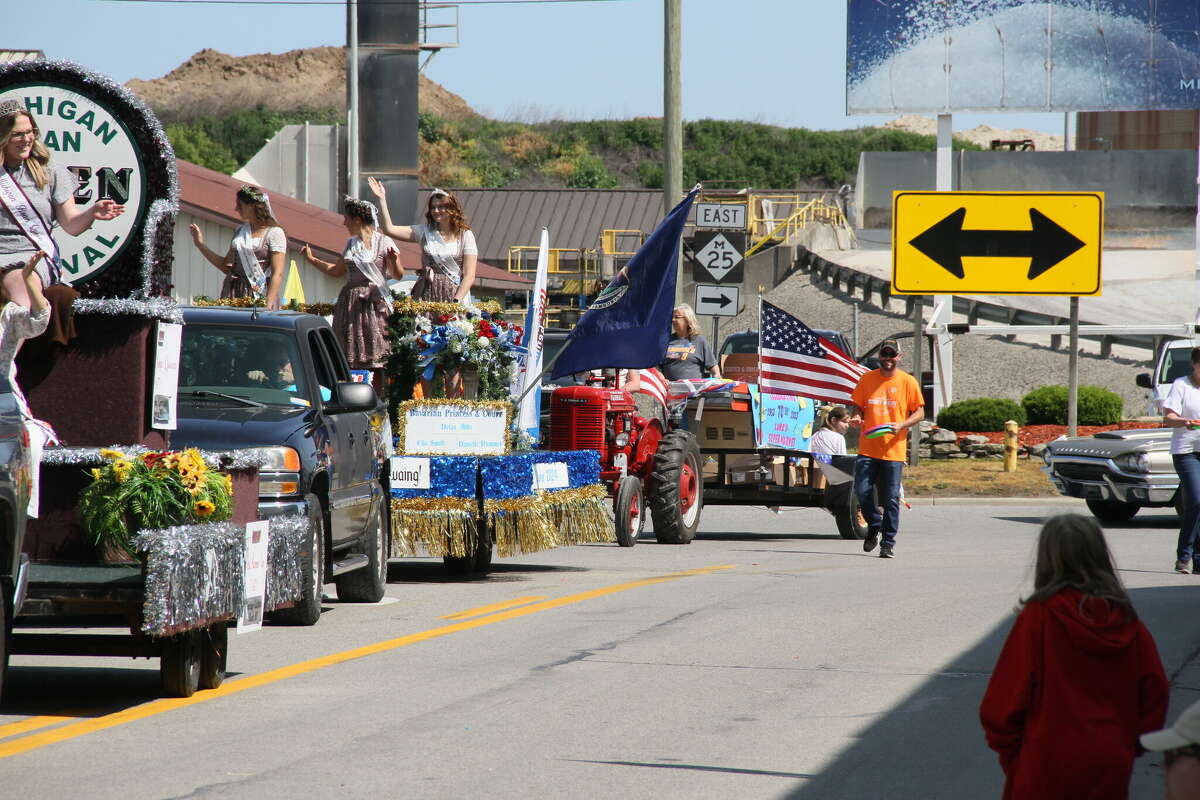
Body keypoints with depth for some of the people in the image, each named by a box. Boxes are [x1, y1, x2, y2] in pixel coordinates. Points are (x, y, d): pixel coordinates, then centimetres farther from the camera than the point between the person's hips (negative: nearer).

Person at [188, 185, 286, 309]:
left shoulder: (275, 233, -4)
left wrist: (268, 304, -19)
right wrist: (200, 244, 18)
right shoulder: (240, 231, 17)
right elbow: (226, 266, 21)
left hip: (260, 294, -6)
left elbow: (277, 273, -10)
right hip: (234, 294, 6)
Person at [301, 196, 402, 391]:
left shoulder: (384, 243, -3)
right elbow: (337, 271, 27)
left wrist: (394, 261, -27)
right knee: (349, 360, 2)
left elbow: (398, 275, -7)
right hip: (350, 303, 6)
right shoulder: (351, 244, 16)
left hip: (374, 303, -6)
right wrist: (311, 259, 27)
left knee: (376, 362, -8)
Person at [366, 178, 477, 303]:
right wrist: (382, 199, 0)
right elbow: (389, 229, 4)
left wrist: (456, 302, -13)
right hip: (426, 295, 3)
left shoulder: (465, 235, 1)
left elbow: (469, 276, -2)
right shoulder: (425, 231, 9)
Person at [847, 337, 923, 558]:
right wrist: (857, 418, -6)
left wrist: (901, 425, -13)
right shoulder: (867, 379, 9)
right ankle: (874, 526, 21)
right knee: (862, 491, -6)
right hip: (868, 448, 2)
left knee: (891, 499, -2)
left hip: (893, 450, -2)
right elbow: (859, 406, 17)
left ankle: (889, 542, 5)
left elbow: (919, 413, 4)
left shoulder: (908, 382, 3)